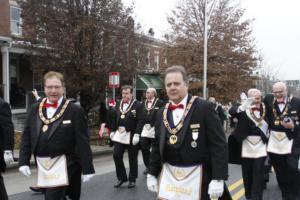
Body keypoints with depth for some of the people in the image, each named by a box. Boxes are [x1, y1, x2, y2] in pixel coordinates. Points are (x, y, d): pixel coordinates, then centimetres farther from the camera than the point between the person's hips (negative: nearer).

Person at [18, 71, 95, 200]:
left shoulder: (74, 110, -9)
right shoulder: (35, 109, 6)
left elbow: (83, 141, -11)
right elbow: (26, 137, 7)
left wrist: (87, 168, -12)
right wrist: (23, 161, -2)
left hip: (63, 166, -5)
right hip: (42, 165, 6)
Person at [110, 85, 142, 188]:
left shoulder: (138, 105, -7)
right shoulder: (118, 104, 12)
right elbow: (115, 118, 15)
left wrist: (137, 134, -19)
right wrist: (113, 131, 10)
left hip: (131, 136, -5)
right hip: (119, 135, 5)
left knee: (132, 159, 6)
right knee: (116, 156, 1)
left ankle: (132, 180, 21)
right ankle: (121, 178, 18)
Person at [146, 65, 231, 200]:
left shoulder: (204, 108, -12)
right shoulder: (162, 113, 6)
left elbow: (219, 144, -13)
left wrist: (218, 178, -17)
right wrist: (152, 173, 10)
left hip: (196, 176, -4)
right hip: (168, 175, 5)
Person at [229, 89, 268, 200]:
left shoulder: (265, 110, 4)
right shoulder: (244, 110, -5)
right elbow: (231, 111, -25)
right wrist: (243, 106, -43)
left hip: (260, 148, 1)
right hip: (246, 148, -1)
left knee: (258, 174, -3)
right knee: (247, 174, 10)